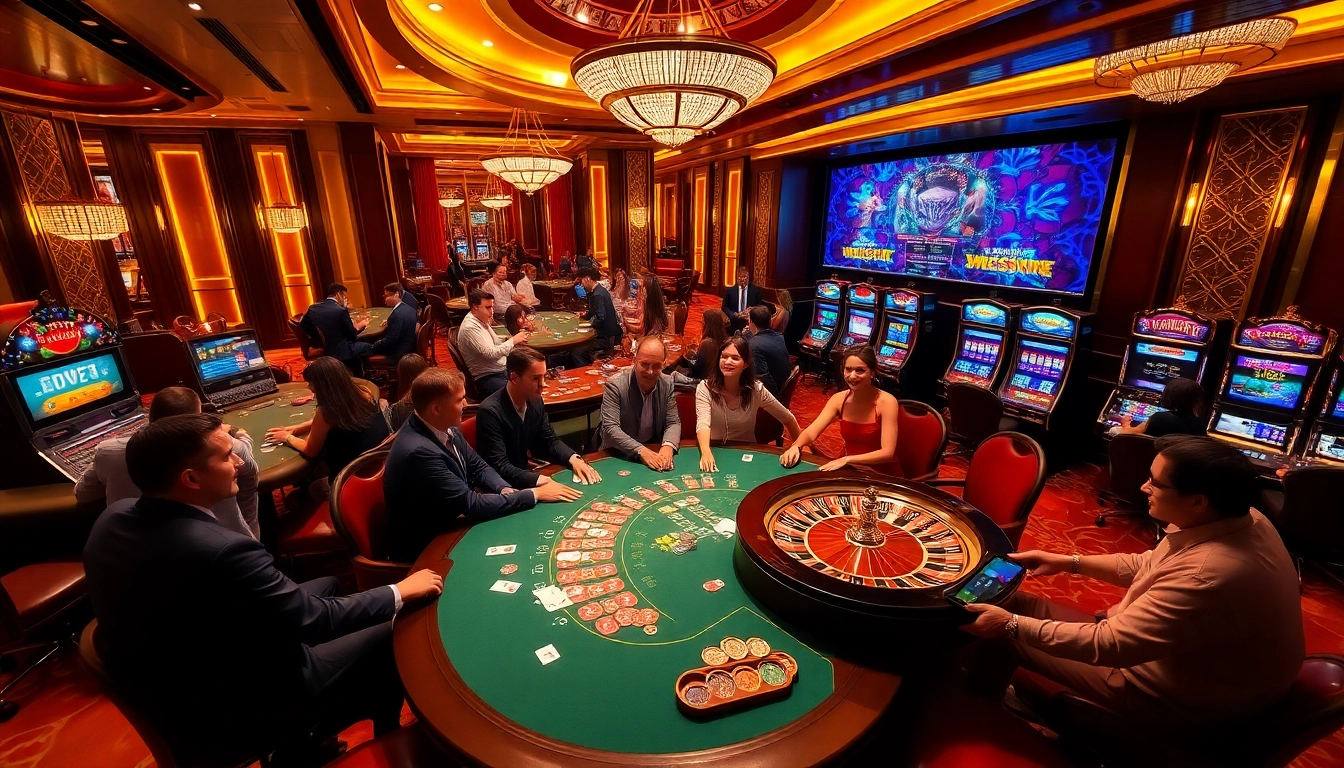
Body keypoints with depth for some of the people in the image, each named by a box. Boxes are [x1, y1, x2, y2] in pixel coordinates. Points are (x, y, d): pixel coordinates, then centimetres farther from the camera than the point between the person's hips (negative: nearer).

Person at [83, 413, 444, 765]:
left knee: (329, 585, 16)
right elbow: (317, 619, -24)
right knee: (387, 638, 3)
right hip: (227, 719, -8)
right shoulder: (221, 550, -37)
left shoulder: (112, 518, -11)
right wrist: (399, 592, -11)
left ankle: (300, 739, 31)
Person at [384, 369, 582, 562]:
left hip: (449, 528, 7)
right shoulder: (419, 452, -31)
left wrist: (506, 491, -13)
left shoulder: (445, 427, -6)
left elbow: (477, 467, 7)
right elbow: (471, 505, -27)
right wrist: (535, 494, -20)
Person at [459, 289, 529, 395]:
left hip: (503, 369, 9)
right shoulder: (470, 327, -19)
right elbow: (491, 354, -24)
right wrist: (513, 340, -16)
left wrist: (517, 339, -3)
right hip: (487, 378, -9)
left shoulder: (482, 320, 9)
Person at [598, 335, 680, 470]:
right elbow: (610, 428, -22)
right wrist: (641, 450, -34)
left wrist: (668, 446, -23)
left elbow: (673, 423, -2)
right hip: (617, 455, -3)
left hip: (654, 451, 3)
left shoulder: (668, 383, -4)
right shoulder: (614, 385, -17)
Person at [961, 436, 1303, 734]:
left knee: (1007, 631, -1)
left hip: (1191, 700, -8)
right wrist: (1068, 562, 5)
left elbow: (1107, 645, -31)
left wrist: (1011, 624, -24)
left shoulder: (1208, 579, -39)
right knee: (1020, 604, 9)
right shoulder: (1244, 520, -9)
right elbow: (1149, 566, 7)